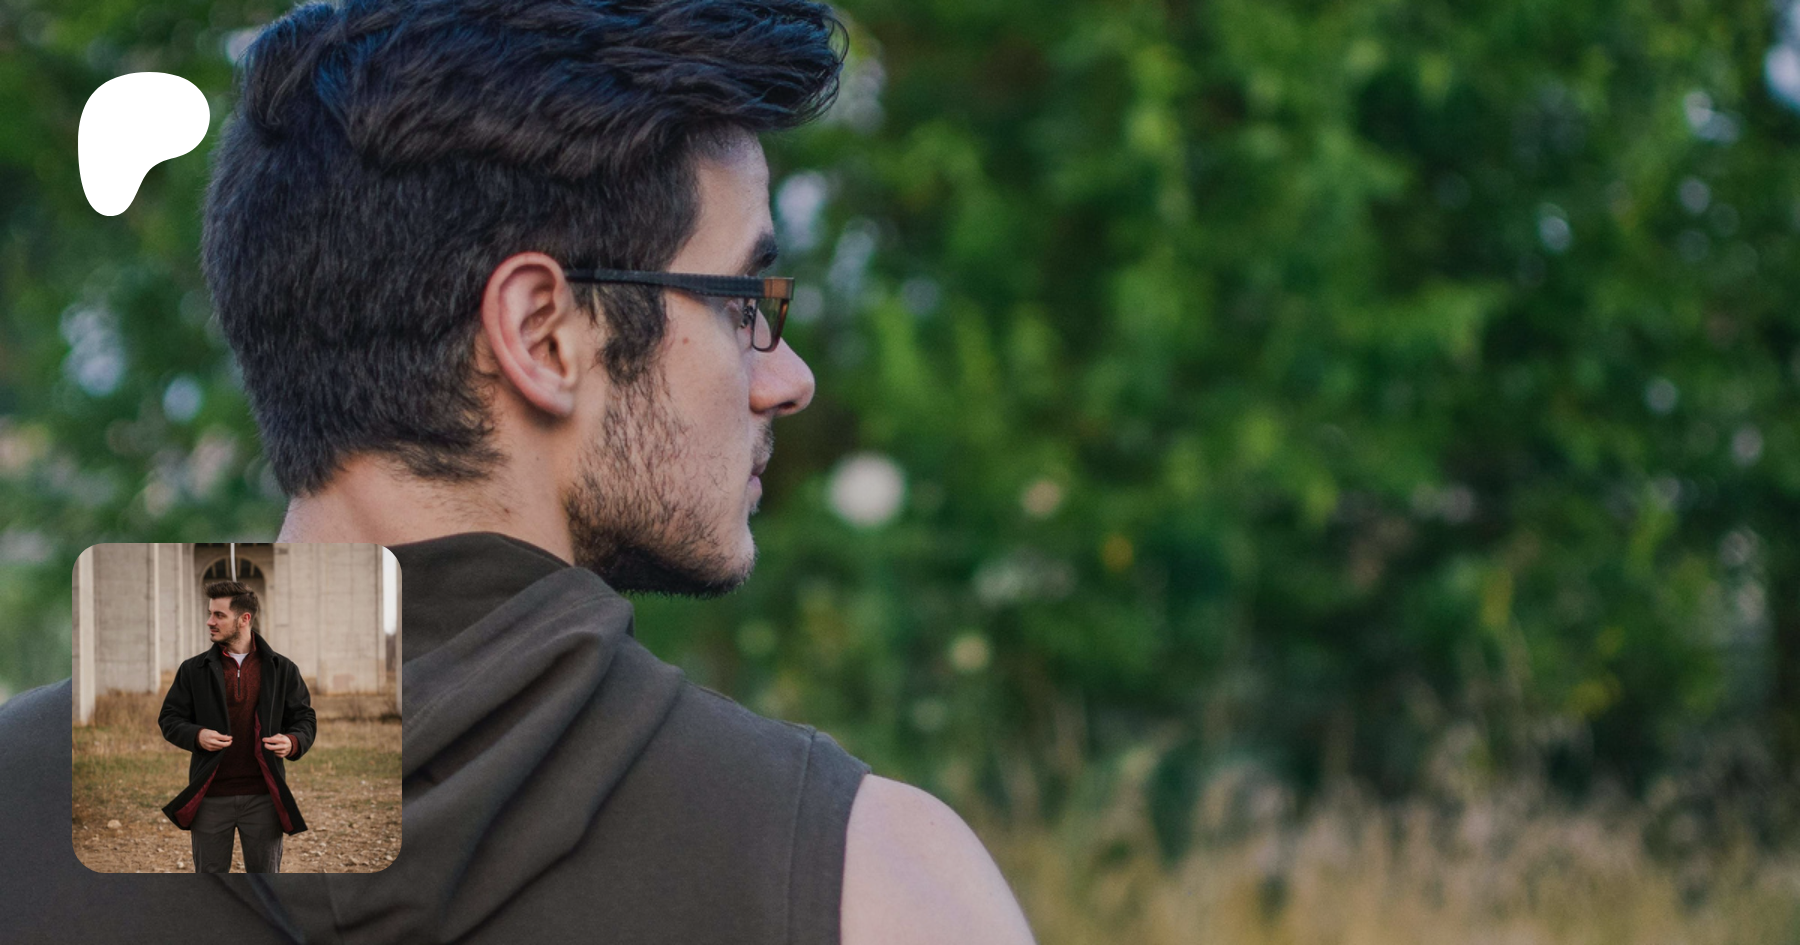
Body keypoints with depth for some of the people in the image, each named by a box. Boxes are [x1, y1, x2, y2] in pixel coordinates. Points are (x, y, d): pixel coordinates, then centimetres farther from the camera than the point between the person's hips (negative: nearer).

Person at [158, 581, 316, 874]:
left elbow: (305, 718, 9)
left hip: (263, 797, 0)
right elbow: (169, 719, 8)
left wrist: (293, 742, -13)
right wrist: (196, 735, -13)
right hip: (211, 797, 0)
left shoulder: (282, 670, 5)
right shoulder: (194, 670, 6)